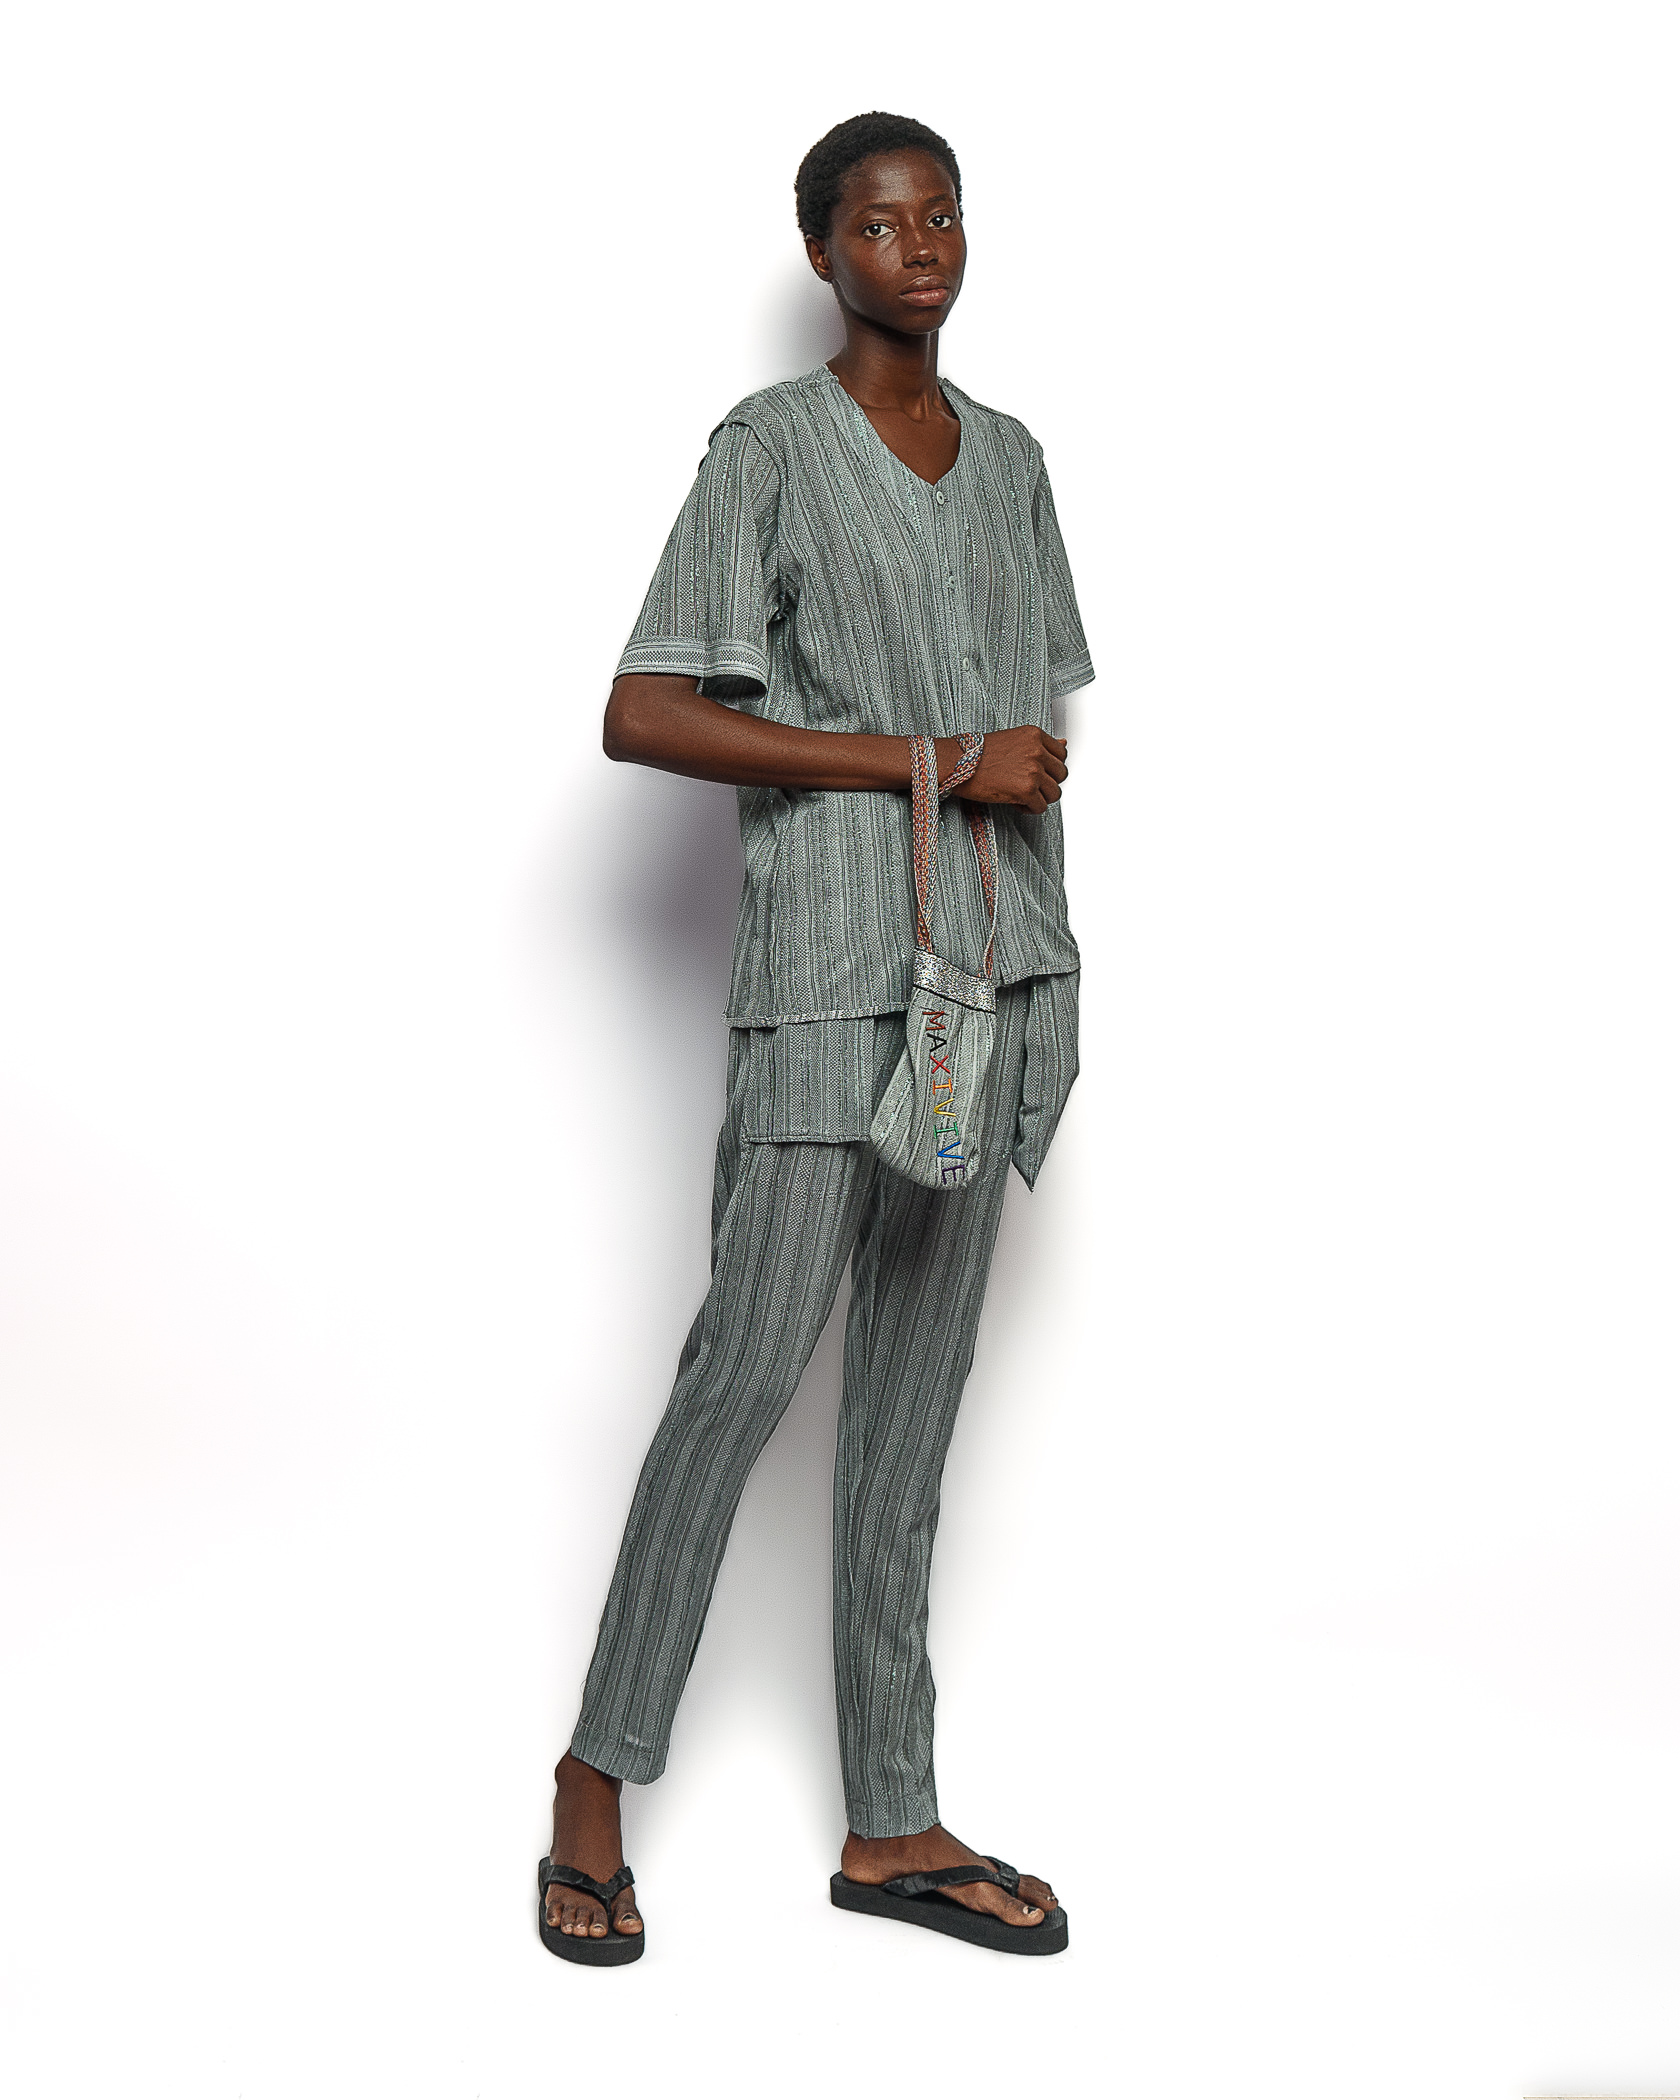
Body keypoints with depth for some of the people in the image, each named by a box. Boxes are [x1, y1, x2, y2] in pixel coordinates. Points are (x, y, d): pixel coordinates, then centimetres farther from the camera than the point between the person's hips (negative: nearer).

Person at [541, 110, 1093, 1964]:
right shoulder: (770, 446, -1)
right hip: (827, 965, -5)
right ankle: (598, 1782, 10)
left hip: (993, 963, 6)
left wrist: (1043, 979, 9)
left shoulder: (1009, 460, 17)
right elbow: (640, 718, -11)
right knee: (748, 1364, -7)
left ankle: (891, 1826, 15)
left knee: (916, 1393, 7)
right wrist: (922, 762, -13)